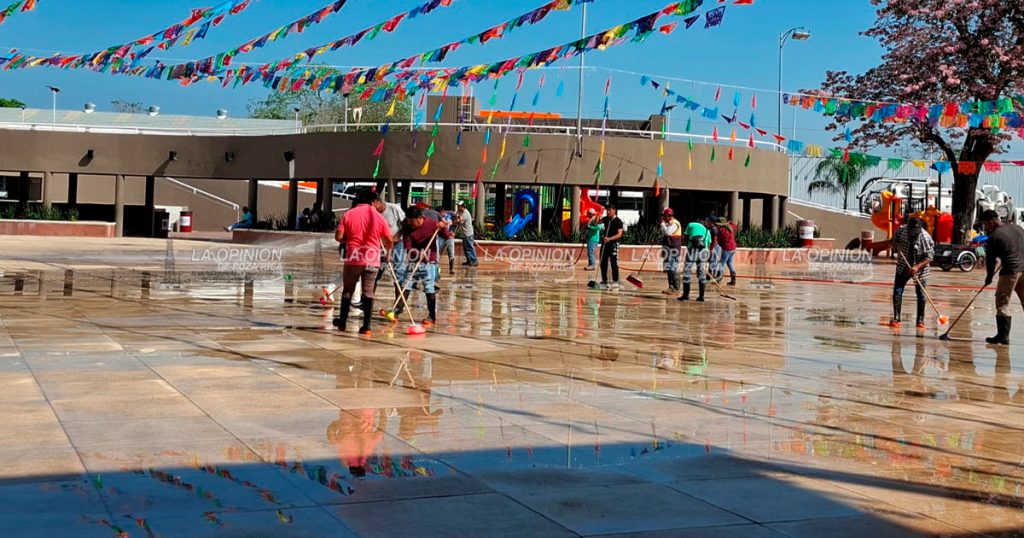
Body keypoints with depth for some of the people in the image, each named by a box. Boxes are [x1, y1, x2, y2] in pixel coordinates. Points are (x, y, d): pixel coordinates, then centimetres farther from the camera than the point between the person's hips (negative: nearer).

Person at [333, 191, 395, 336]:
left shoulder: (349, 214, -1)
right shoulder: (378, 216, -1)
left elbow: (338, 237, -6)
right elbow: (389, 242, 0)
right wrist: (383, 245, 22)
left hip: (353, 259, 0)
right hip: (372, 260, 0)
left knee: (347, 290, 16)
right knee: (368, 292, 4)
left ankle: (342, 321, 26)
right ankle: (366, 326, 0)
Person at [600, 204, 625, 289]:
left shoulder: (618, 221, -9)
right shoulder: (606, 219, 10)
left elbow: (619, 234, -15)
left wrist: (609, 239, -28)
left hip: (614, 244, -6)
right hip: (605, 243, 6)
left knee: (614, 263, -9)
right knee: (603, 263, 9)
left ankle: (615, 282, -7)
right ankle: (604, 282, 18)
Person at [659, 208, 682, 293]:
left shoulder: (675, 223, -13)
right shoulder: (668, 224, 18)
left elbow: (667, 232, -27)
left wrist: (663, 223, -17)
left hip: (674, 248, -10)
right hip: (668, 248, 10)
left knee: (673, 268, -11)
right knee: (668, 269, 11)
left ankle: (676, 288, -11)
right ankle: (671, 287, 17)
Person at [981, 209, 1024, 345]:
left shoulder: (994, 237, -8)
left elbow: (990, 259, -1)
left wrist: (989, 277, 13)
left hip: (1011, 271, -6)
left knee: (1002, 303, 3)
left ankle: (1003, 337, 1)